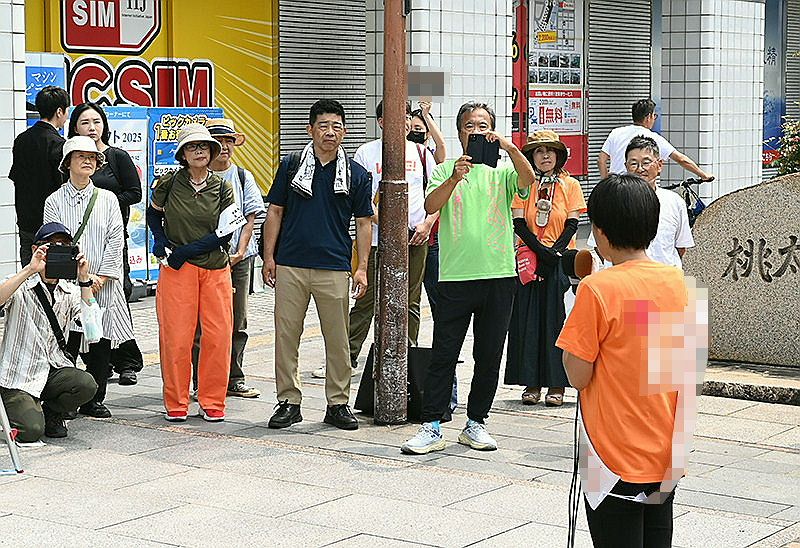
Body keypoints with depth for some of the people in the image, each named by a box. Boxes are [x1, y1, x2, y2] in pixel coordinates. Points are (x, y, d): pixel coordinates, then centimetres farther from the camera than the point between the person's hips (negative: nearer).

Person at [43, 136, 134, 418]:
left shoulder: (107, 199, 9)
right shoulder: (55, 201, 3)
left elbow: (116, 240, 3)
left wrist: (101, 277, -7)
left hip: (103, 285, 2)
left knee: (102, 342, 2)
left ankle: (94, 400, 13)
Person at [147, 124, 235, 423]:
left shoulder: (222, 188, 3)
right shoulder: (169, 183, 2)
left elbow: (224, 234, -4)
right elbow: (153, 213, 20)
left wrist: (186, 250, -12)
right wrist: (161, 242, 2)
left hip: (215, 268, 1)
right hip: (176, 269, -1)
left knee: (218, 337, -1)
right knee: (176, 337, -4)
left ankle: (212, 403, 12)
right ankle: (176, 404, 9)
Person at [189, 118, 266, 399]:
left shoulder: (243, 177, 9)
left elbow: (249, 218, 6)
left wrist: (239, 252, -7)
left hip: (238, 259, 3)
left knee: (237, 322, 7)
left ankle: (234, 380, 16)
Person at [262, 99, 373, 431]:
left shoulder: (356, 175, 6)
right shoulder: (291, 166, 6)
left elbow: (363, 223, 8)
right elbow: (275, 212, 9)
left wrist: (362, 268, 1)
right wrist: (269, 257, 3)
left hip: (335, 268, 0)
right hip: (290, 266, 0)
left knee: (338, 340, 3)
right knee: (286, 335, 2)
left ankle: (338, 404, 13)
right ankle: (289, 401, 12)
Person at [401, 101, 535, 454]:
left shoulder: (502, 169, 8)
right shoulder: (446, 170, 8)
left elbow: (528, 180, -14)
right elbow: (430, 206, -10)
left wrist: (509, 146, -28)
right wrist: (454, 178, -26)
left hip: (499, 276, 1)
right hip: (456, 276, -1)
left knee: (489, 356, 8)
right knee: (443, 355, -1)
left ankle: (475, 424, 20)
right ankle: (431, 428, 2)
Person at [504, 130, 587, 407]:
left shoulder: (570, 185, 4)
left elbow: (572, 224, -1)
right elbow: (519, 224, -1)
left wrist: (555, 253, -13)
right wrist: (541, 251, -13)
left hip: (561, 260, -1)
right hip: (529, 259, 1)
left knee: (557, 319, -3)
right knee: (528, 319, 0)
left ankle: (556, 384, 2)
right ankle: (531, 383, 6)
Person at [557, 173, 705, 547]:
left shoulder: (598, 289, -18)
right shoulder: (677, 281, 1)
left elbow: (578, 376, -14)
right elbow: (686, 365, 10)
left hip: (615, 456, -6)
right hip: (667, 455, 6)